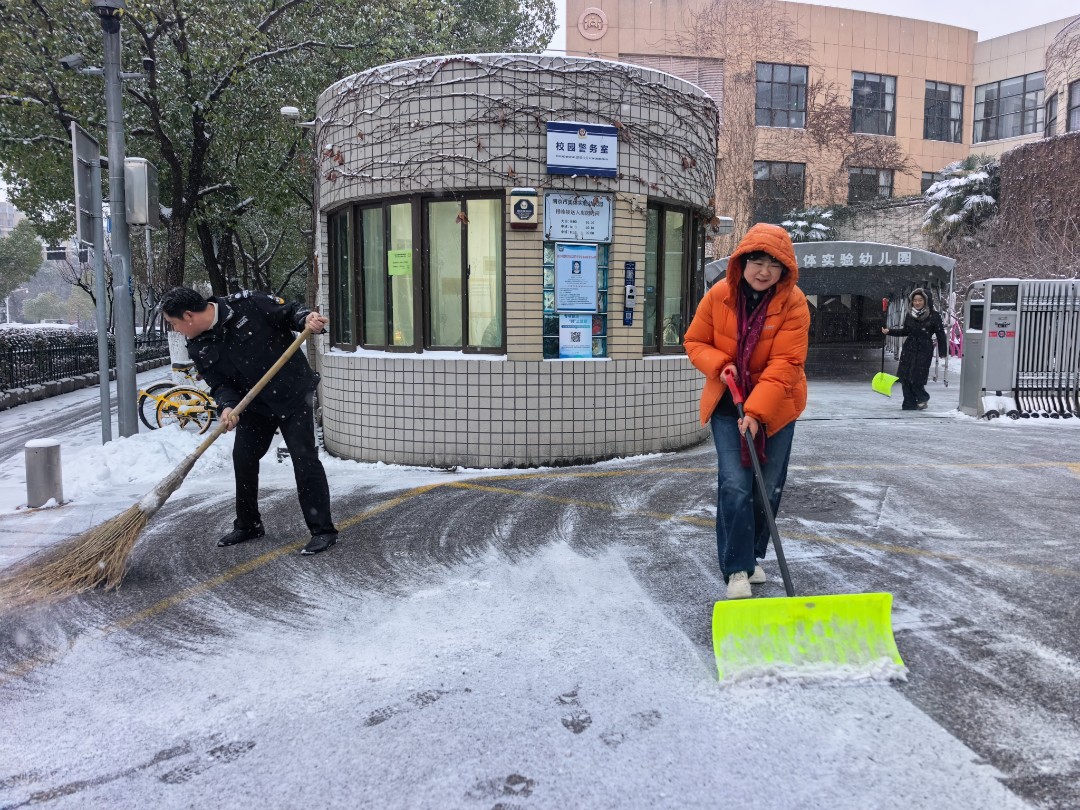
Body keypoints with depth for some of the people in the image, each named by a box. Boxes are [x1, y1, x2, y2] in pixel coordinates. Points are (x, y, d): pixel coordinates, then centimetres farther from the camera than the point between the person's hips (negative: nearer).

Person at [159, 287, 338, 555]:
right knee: (243, 458, 9)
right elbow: (219, 384, -2)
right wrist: (227, 406, -22)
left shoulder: (246, 304, -18)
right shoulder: (199, 349, -2)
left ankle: (323, 531, -2)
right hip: (254, 404, 6)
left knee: (304, 457, -10)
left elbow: (289, 312, -9)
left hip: (293, 394, -6)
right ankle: (248, 525, 29)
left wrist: (307, 318, -30)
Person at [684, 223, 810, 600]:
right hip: (727, 403, 0)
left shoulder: (794, 303, -15)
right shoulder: (719, 295, -9)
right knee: (735, 486, -11)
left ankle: (753, 556, 31)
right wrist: (719, 365, -19)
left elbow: (785, 364, -21)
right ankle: (737, 570, -1)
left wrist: (756, 411, -29)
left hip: (774, 406, 0)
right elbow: (695, 342, 2)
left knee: (768, 489, 8)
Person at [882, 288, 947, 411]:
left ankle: (922, 398, 21)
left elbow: (940, 334, -4)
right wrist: (889, 331, 11)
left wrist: (942, 352, -7)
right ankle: (910, 404, 12)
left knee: (916, 378, -8)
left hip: (924, 350, -4)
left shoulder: (934, 316, -5)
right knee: (905, 377, 0)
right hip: (909, 348, 4)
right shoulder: (909, 315, 7)